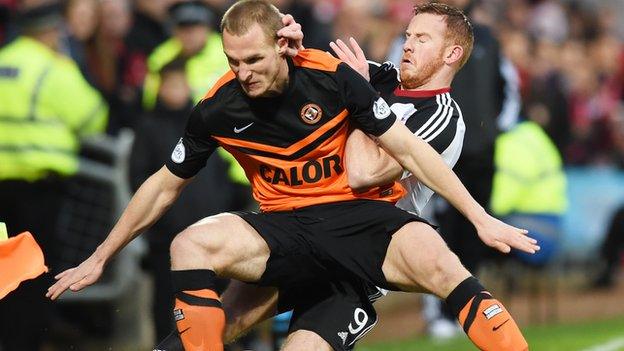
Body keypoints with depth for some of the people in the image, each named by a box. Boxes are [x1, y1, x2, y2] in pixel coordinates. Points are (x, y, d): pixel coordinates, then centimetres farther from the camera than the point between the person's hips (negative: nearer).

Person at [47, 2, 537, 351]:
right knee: (190, 245, -24)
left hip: (360, 215, -2)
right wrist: (100, 258, 15)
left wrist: (481, 219, -8)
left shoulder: (332, 78, -10)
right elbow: (165, 186, 12)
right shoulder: (218, 109, -3)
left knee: (436, 261, -34)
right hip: (285, 228, 2)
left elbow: (409, 150, -6)